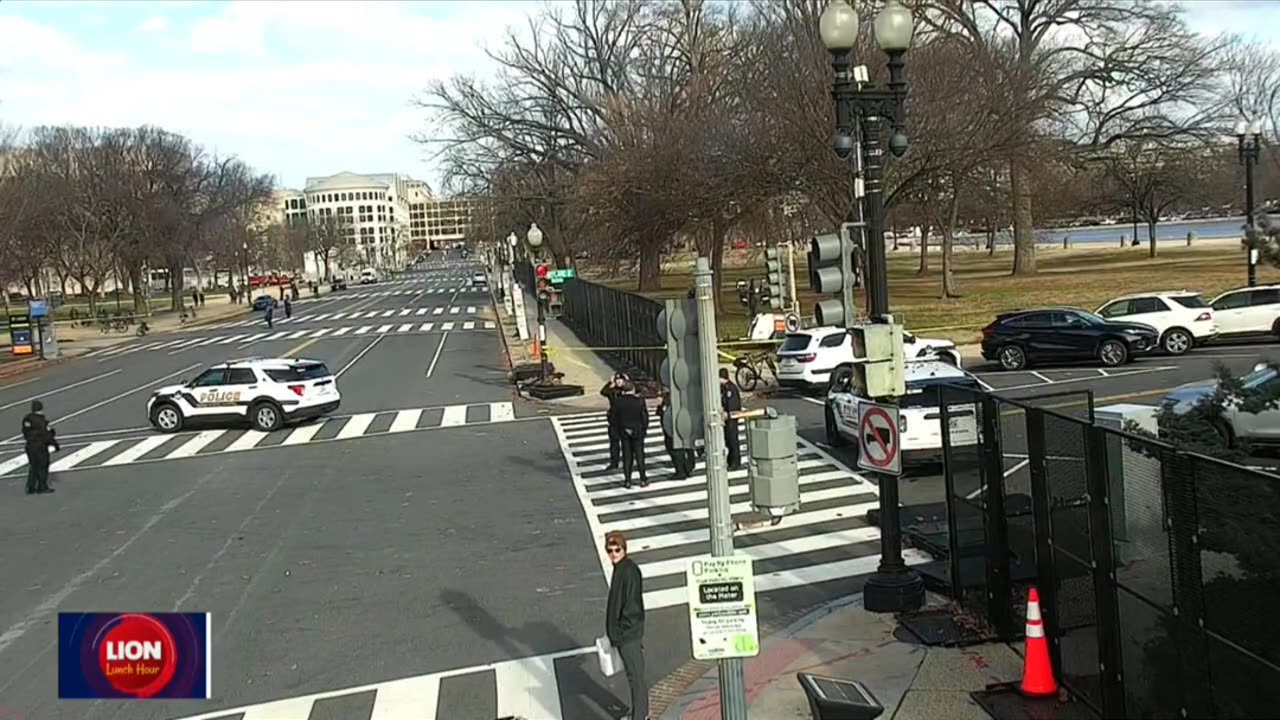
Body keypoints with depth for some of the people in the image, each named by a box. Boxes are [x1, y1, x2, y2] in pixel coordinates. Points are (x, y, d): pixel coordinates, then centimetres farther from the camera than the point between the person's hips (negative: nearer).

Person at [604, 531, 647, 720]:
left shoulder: (630, 571, -20)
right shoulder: (619, 569, 9)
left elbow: (631, 605, -22)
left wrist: (623, 629, -18)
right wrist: (614, 630, 19)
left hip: (629, 633, -10)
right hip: (622, 633, 10)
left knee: (635, 676, 0)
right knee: (632, 674, 19)